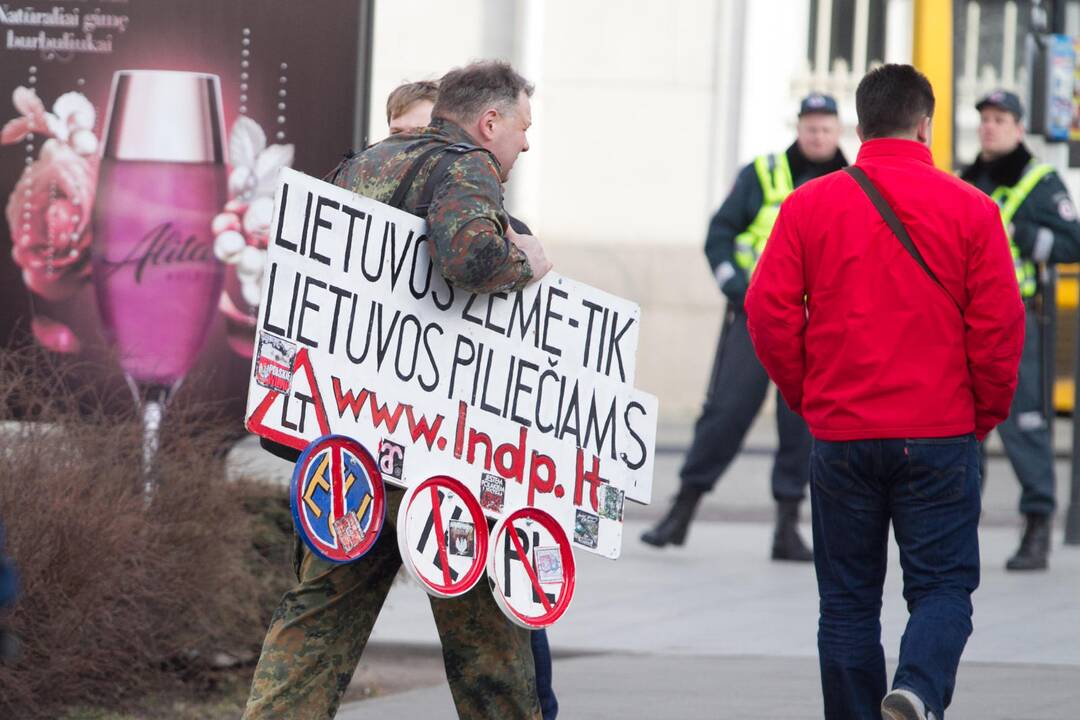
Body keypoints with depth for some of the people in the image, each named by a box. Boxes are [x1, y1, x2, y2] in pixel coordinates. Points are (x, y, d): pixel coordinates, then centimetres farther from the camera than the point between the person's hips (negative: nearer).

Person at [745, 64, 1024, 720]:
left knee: (849, 601, 10)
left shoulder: (809, 205, 1)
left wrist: (808, 397, 11)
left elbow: (769, 311, -2)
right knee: (943, 585, 4)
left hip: (840, 437, 2)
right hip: (941, 436, -2)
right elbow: (999, 322, -6)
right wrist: (986, 413, 8)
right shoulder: (969, 209, -3)